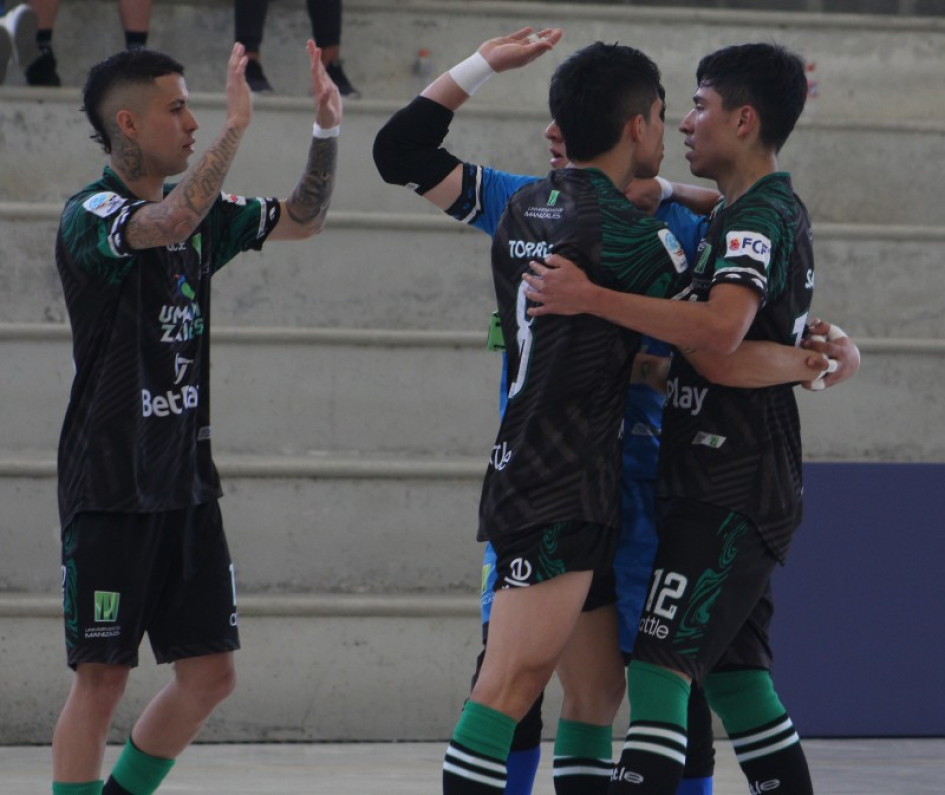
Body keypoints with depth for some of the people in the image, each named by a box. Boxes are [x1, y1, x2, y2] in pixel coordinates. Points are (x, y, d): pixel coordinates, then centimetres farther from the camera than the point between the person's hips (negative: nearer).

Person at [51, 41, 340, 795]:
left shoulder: (200, 212, 11)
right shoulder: (89, 215, -12)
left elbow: (301, 219, 18)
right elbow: (168, 224, -32)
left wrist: (327, 131, 3)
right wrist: (236, 125, -33)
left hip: (186, 481, 7)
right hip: (110, 486, -7)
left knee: (211, 672, 6)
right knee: (102, 677, -5)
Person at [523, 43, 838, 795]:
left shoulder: (758, 218, -14)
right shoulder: (779, 211, 17)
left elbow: (722, 327, -33)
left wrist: (591, 299, -31)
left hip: (728, 494, -10)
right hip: (728, 487, 10)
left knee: (660, 669, -16)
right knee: (734, 676, 13)